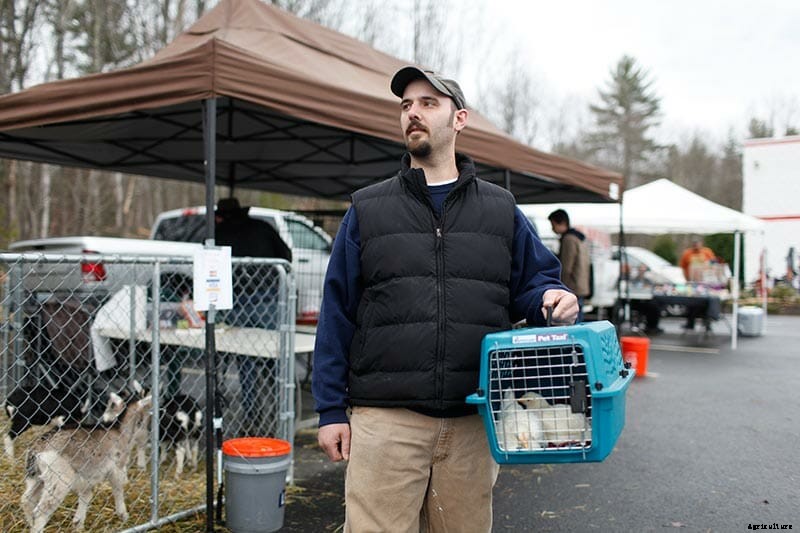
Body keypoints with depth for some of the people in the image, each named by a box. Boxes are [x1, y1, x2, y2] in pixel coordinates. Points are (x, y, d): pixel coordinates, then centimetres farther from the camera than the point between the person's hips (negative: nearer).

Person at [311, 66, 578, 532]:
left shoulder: (500, 209, 12)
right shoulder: (368, 209, 8)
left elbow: (535, 280, 15)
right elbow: (337, 315, 5)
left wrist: (553, 298, -11)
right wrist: (331, 410, 1)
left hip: (473, 422, 2)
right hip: (385, 419, -1)